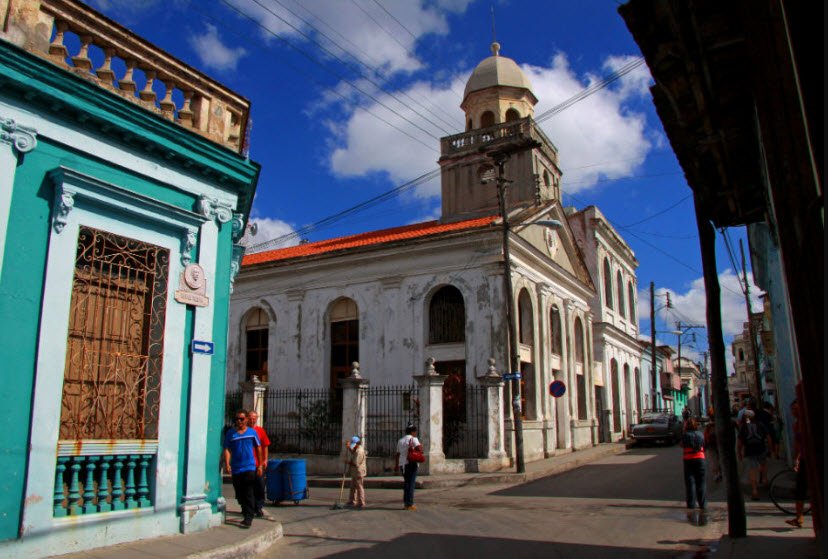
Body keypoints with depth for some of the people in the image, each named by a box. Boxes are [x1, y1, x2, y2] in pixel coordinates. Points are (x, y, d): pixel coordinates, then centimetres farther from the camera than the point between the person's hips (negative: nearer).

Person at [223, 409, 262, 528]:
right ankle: (246, 513, 25)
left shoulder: (252, 432, 4)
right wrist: (227, 464, -12)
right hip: (236, 469, 2)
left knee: (248, 494, -6)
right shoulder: (230, 433, 4)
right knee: (240, 495, 10)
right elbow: (227, 449, 2)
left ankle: (248, 518, -5)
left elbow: (258, 448, 10)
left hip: (250, 467, -2)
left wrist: (260, 465, 8)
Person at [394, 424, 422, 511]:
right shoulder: (413, 439, -5)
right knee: (411, 483, -4)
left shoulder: (400, 441, 16)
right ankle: (410, 504, -5)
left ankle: (405, 503, 17)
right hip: (411, 463, -7)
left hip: (402, 464, 7)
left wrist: (397, 465, 23)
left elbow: (397, 454, 17)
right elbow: (419, 448, -21)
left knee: (406, 483, 16)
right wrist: (421, 446, 1)